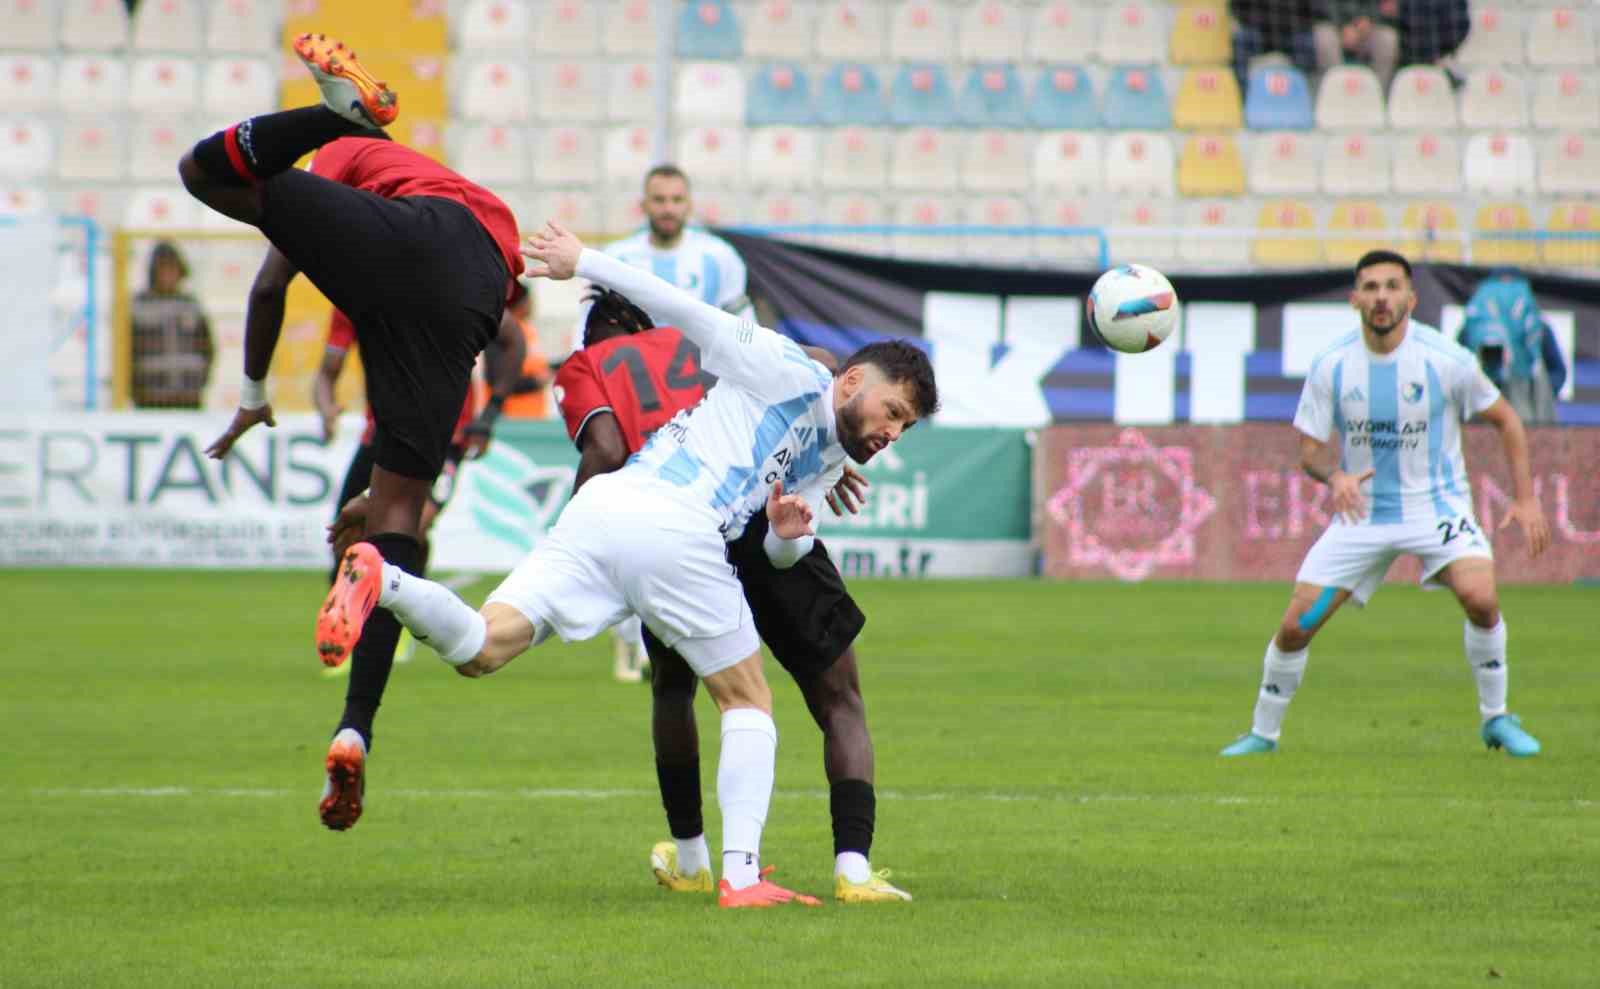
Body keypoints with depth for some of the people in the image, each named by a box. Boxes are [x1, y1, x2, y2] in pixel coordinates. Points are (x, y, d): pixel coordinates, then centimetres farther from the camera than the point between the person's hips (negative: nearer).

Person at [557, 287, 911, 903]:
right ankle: (853, 867, -6)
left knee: (672, 689, 29)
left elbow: (605, 451, 1)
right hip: (767, 513, 1)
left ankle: (689, 858, 37)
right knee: (839, 702, 11)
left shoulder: (586, 367, 21)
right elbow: (817, 364, 19)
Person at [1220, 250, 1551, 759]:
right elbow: (1310, 449, 0)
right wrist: (1334, 477, -24)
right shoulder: (1331, 365, -8)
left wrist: (1526, 498, -6)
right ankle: (1263, 732, 18)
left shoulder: (1444, 359, -14)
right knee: (1295, 625, -4)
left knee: (1479, 596, -28)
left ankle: (1496, 719, -7)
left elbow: (1505, 419, 0)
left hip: (1437, 503, -2)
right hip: (1361, 510, 2)